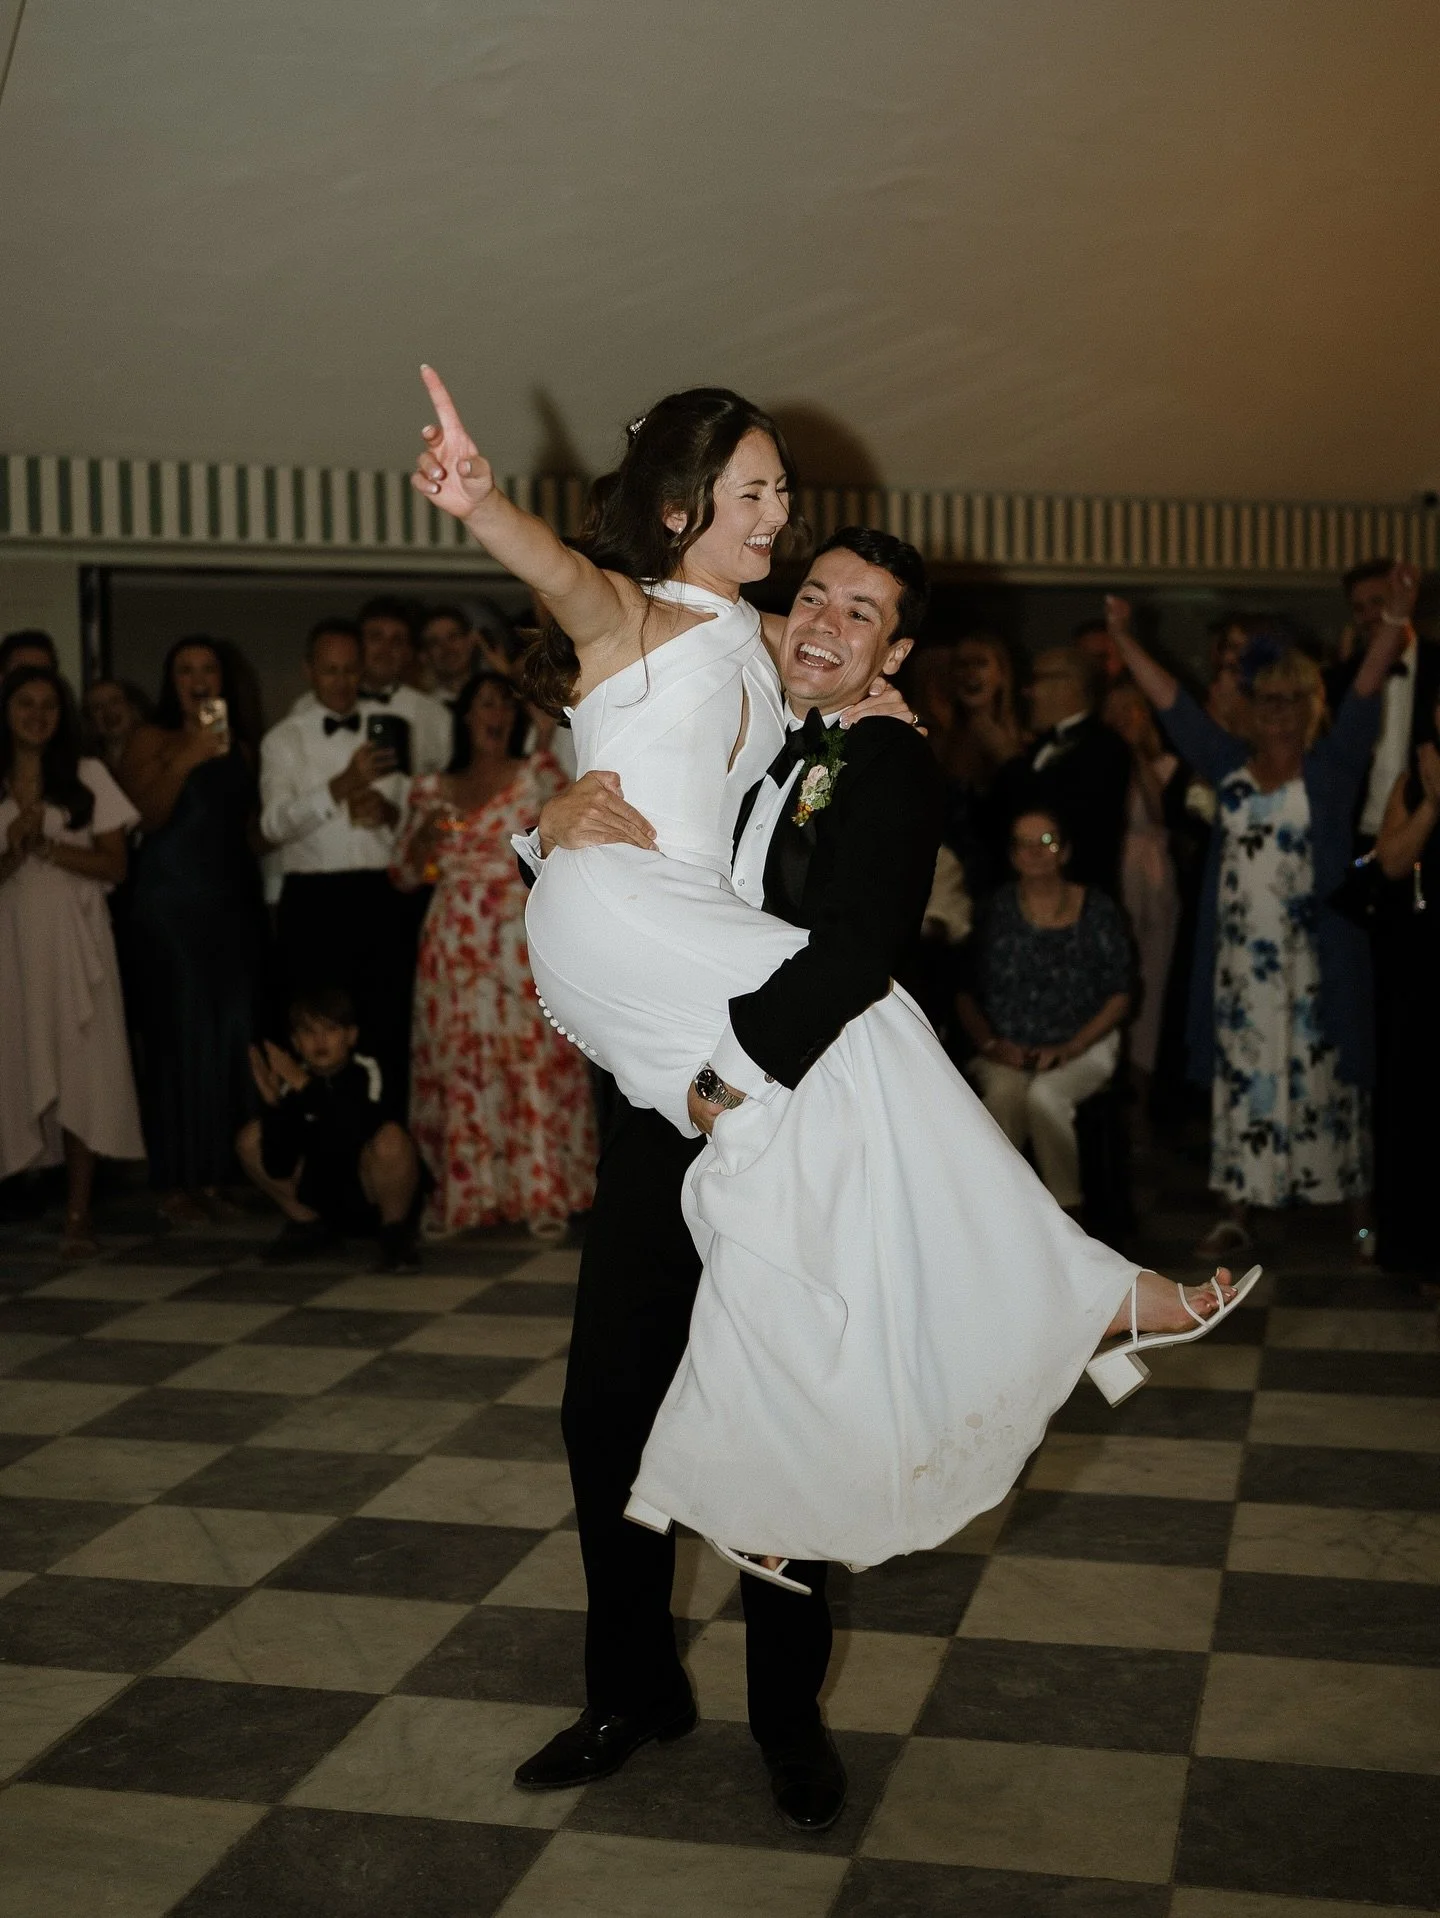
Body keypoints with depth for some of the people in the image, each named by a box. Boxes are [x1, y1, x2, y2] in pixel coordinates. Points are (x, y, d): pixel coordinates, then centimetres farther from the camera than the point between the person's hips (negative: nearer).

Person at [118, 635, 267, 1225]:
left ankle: (218, 1170, 8)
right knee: (178, 1036, -7)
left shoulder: (241, 748, 17)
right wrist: (187, 760, -19)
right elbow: (147, 815, -11)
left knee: (231, 1036, 2)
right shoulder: (151, 741, 3)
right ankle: (175, 1180, -4)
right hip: (170, 905, -5)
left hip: (234, 904, 5)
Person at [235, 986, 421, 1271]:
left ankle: (395, 1234, -8)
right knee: (250, 1138, -9)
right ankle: (310, 1224, 9)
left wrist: (306, 1086, -40)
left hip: (372, 1194, -4)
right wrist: (273, 1105, -28)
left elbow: (361, 1130, -38)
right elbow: (279, 1169, -15)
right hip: (324, 1195, 4)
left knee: (391, 1137, -34)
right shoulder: (292, 1082, -9)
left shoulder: (364, 1071, -16)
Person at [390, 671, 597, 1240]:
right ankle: (459, 1195, 8)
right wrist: (423, 838, -4)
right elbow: (403, 874, 15)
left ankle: (543, 1194, -2)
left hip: (521, 942, -3)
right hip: (453, 944, 3)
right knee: (456, 1064, 1)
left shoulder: (537, 774, 6)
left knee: (533, 1058, -7)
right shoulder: (432, 790, 14)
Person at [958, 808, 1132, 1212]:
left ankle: (1068, 1210, -17)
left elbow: (1119, 996, 2)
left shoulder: (1096, 910, 3)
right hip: (1007, 1050, 1)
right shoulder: (997, 910, 5)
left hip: (1082, 1046, -1)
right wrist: (990, 1043, -9)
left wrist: (1069, 1048, -10)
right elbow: (966, 993, 9)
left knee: (1044, 1095, -32)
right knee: (1004, 1095, -33)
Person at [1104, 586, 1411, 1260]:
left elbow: (1367, 688, -9)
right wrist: (1123, 638, 5)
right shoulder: (1229, 765, 10)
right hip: (1241, 959, 3)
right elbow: (1170, 700, 9)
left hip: (1315, 960, -3)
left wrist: (1394, 619, -20)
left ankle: (1358, 1213, 9)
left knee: (1325, 1079, 0)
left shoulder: (1332, 765, 2)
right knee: (1242, 1081, 7)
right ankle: (1237, 1215, 14)